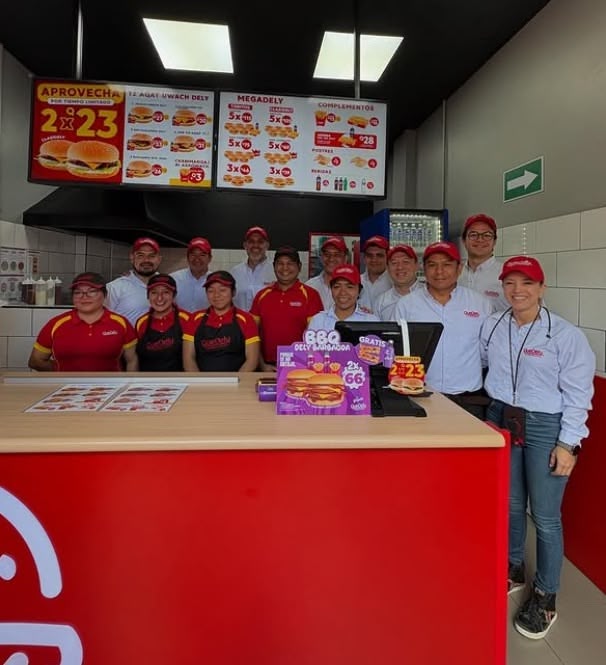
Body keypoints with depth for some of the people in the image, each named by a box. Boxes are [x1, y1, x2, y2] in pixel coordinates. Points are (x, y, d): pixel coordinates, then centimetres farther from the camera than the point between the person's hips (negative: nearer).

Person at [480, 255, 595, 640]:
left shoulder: (566, 335, -13)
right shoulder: (492, 326, 0)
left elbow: (578, 394, -10)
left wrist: (567, 443, -12)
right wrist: (497, 410, 8)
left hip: (545, 426, -4)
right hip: (501, 419, 4)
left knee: (545, 515, 5)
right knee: (509, 503, 18)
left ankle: (545, 596, 24)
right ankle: (513, 570, 40)